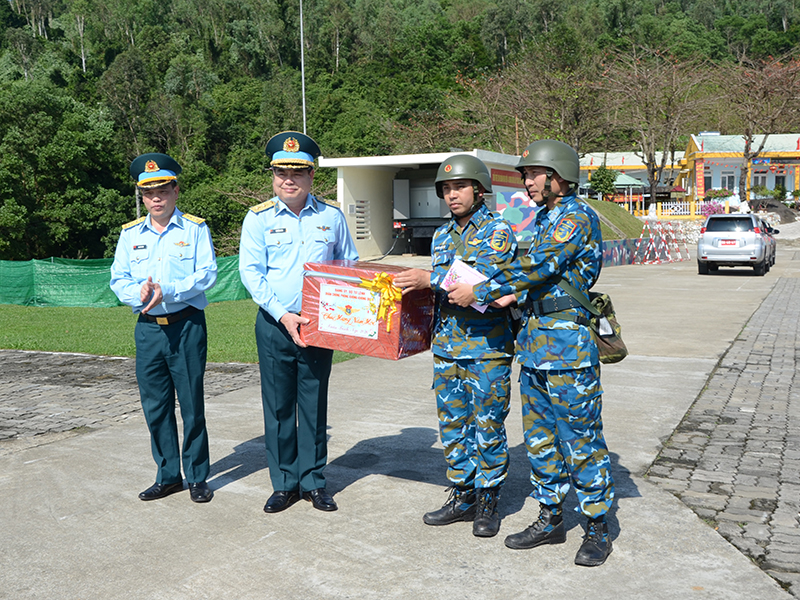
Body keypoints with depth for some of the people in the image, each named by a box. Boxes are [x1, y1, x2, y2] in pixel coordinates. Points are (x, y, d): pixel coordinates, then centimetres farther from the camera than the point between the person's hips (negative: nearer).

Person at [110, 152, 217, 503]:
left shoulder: (195, 229, 1)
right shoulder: (130, 234, 12)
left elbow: (207, 273, -8)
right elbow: (118, 279, 8)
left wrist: (168, 292, -19)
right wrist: (139, 293, -13)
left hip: (187, 326, -4)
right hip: (148, 328, 4)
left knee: (192, 404, 1)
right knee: (155, 406, 8)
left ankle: (197, 477, 13)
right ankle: (168, 475, 21)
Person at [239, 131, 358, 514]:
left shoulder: (331, 217, 7)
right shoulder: (259, 218, 2)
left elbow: (350, 266, 14)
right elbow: (250, 272, -4)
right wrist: (282, 314, -15)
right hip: (275, 325, -1)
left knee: (314, 403, 7)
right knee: (278, 405, 5)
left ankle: (313, 480, 19)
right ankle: (284, 483, 17)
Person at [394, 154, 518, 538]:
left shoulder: (498, 232, -6)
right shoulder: (442, 236, 15)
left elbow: (487, 279, -21)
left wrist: (430, 279, -24)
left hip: (487, 348, -6)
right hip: (446, 347, 6)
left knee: (488, 426, 2)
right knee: (452, 425, 11)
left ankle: (488, 502, 15)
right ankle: (462, 496, 24)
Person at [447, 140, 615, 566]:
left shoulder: (577, 218, -12)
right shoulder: (544, 220, 17)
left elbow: (539, 269, -20)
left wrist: (479, 292, -16)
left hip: (568, 344, -9)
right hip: (534, 341, 9)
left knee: (581, 439, -1)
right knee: (539, 437, 14)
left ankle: (597, 529, 11)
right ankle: (550, 519, 26)